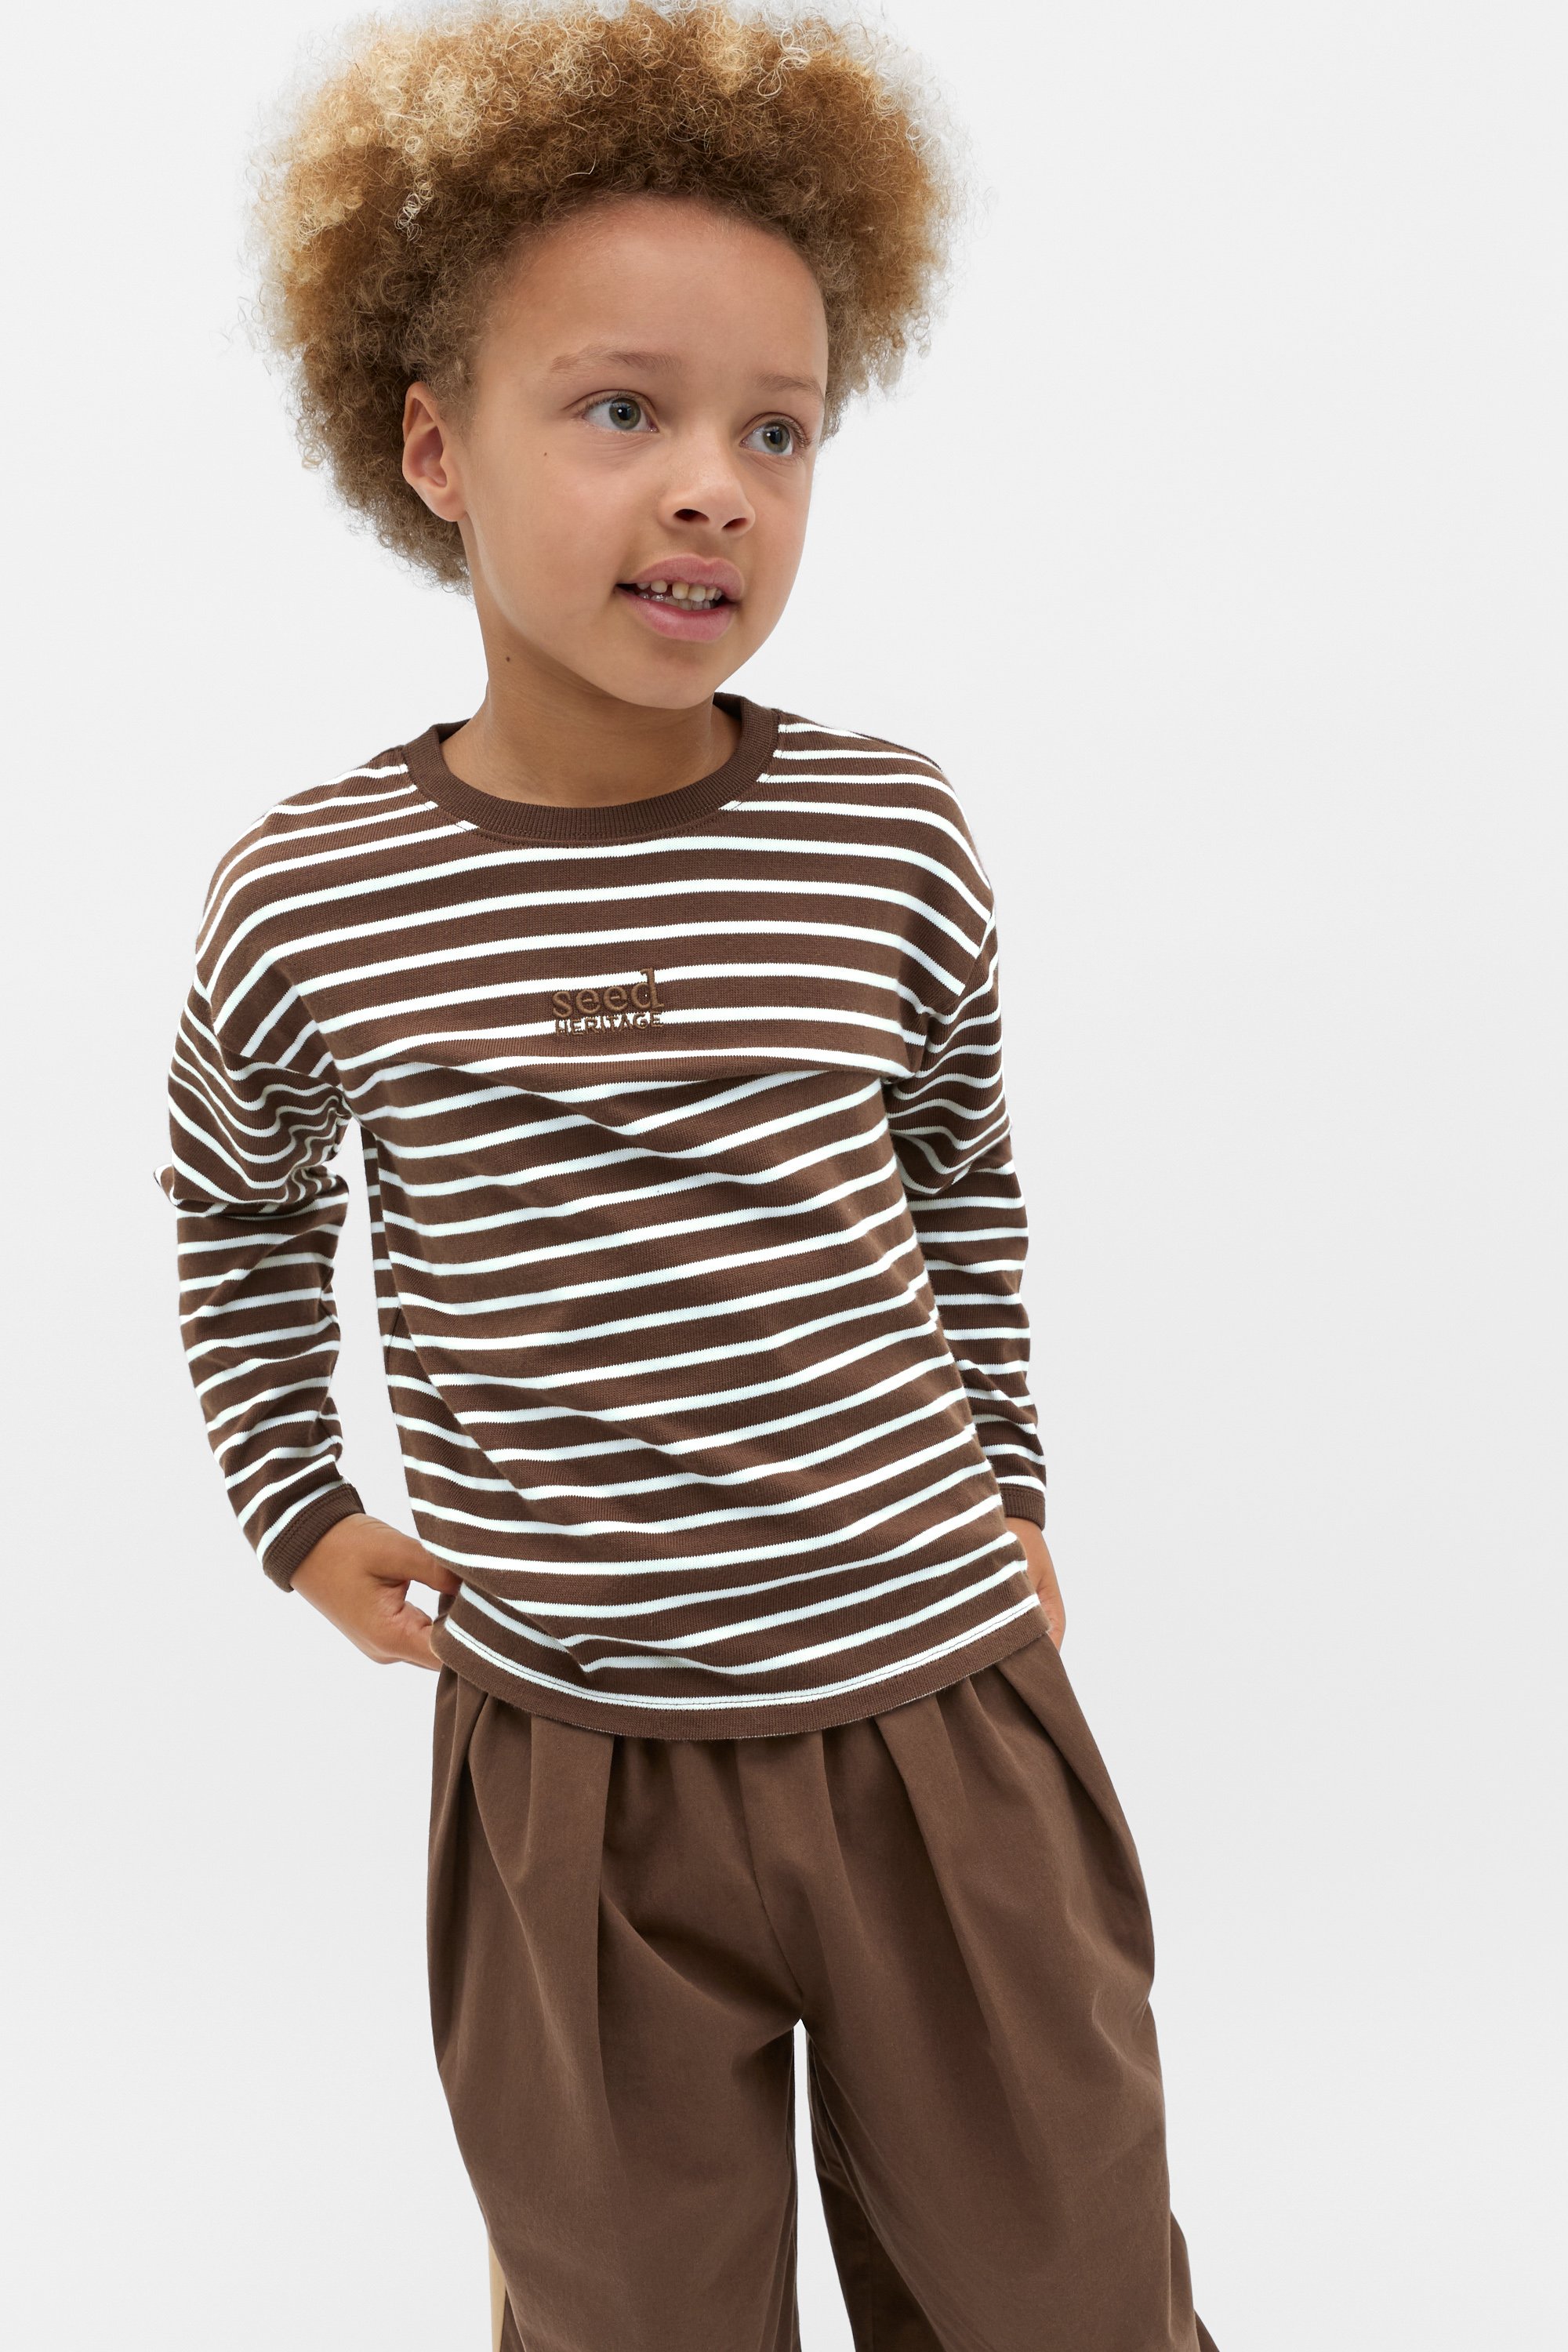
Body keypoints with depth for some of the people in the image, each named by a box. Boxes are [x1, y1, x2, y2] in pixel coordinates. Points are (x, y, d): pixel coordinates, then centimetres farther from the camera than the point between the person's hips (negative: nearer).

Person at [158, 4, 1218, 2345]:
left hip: (942, 1716, 1)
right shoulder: (308, 898, -9)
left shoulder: (890, 837, -8)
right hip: (567, 1765, 0)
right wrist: (298, 1506, 9)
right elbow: (239, 1205, 12)